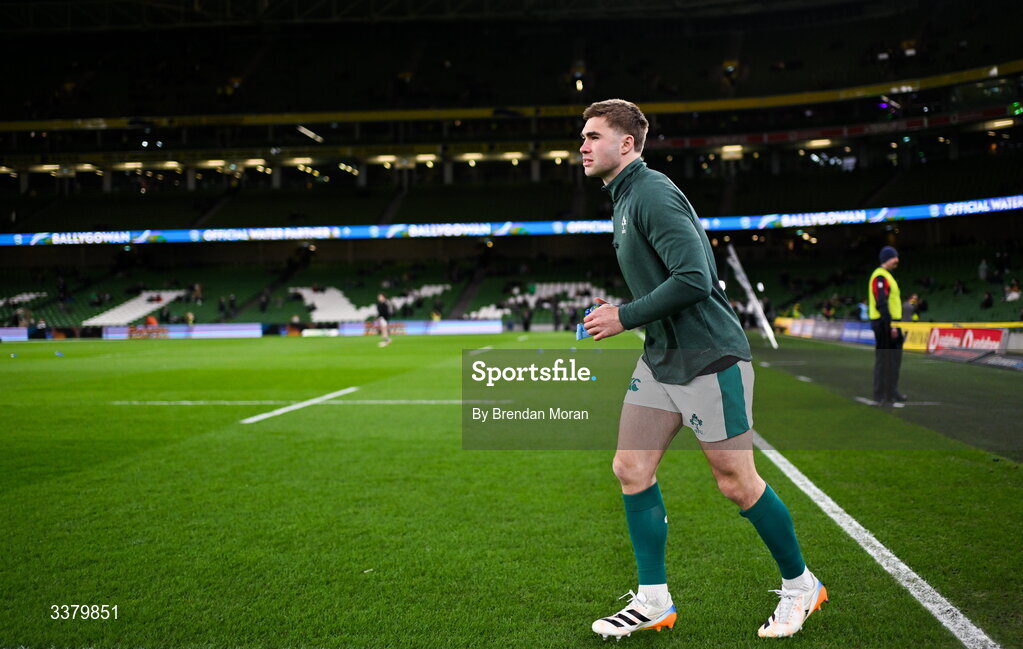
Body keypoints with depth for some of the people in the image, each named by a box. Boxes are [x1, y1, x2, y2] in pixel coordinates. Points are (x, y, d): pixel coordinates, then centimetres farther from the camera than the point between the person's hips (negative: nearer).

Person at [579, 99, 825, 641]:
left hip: (709, 357, -9)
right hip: (661, 358, 10)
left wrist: (625, 318, -19)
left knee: (736, 483, 0)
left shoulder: (653, 194, -17)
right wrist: (621, 314, 11)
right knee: (631, 468, 4)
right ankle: (653, 601, 14)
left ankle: (800, 585, 23)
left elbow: (694, 278, -27)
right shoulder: (624, 198, 14)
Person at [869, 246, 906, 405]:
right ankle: (881, 396, -2)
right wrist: (890, 325, -24)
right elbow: (881, 304, -21)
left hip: (891, 323, 10)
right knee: (884, 359, -6)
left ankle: (892, 392, 22)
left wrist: (895, 324, 19)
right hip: (884, 324, -10)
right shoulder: (880, 276, -14)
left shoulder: (887, 276, 19)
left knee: (894, 358, 14)